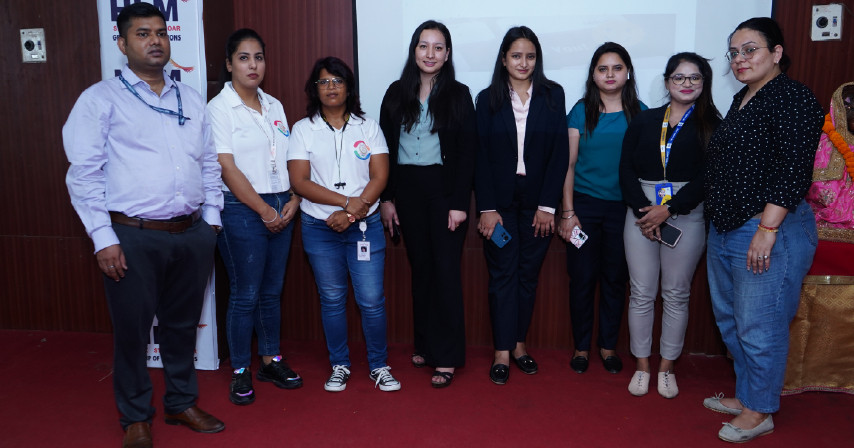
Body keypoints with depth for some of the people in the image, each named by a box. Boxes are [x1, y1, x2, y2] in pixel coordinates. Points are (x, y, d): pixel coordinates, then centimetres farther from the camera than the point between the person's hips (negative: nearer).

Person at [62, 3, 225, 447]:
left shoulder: (191, 99, 14)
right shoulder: (100, 99, -1)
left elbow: (209, 163, 17)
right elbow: (83, 174, -5)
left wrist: (211, 219, 10)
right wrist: (103, 238, -10)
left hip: (192, 234, 4)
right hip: (134, 237, -4)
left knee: (182, 324, 16)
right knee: (132, 330, 7)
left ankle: (182, 402, 34)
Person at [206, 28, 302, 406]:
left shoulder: (274, 105, 12)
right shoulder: (219, 108, -6)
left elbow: (289, 159, 12)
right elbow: (227, 168, -13)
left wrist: (293, 200, -2)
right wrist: (264, 210, -13)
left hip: (281, 208, 6)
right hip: (242, 209, -5)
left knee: (272, 290, 13)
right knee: (245, 294, 1)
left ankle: (271, 360, 27)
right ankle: (240, 372, 15)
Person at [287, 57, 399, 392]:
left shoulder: (367, 126, 7)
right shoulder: (303, 129, 4)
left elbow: (380, 176, -1)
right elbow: (299, 182, -6)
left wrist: (350, 213, -13)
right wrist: (348, 201, -15)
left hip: (365, 226, 0)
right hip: (320, 228, 0)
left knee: (372, 299, -2)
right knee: (332, 299, 9)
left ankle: (379, 365, 16)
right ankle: (339, 365, 24)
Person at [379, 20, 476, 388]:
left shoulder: (458, 95, -1)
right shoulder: (396, 93, 7)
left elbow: (467, 152, -5)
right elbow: (385, 148, 6)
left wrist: (460, 203, -11)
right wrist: (386, 198, 1)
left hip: (444, 188, -3)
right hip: (406, 188, 3)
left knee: (446, 270, -3)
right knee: (420, 267, 10)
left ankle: (446, 357, 4)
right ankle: (424, 344, 23)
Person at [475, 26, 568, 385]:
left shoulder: (552, 95, 3)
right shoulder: (488, 99, 3)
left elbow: (560, 152, -1)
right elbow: (481, 156, -2)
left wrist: (548, 205, -7)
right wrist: (487, 208, -8)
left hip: (538, 200, 1)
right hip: (500, 200, -1)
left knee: (528, 274, 8)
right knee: (502, 274, 1)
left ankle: (519, 343, 21)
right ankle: (502, 351, 8)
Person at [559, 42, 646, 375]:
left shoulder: (640, 113, 4)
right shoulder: (581, 111, 1)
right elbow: (568, 164, 0)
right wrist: (568, 212, -5)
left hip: (623, 207, 1)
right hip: (585, 205, -1)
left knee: (615, 279, 9)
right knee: (582, 278, 3)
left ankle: (608, 346, 24)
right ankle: (581, 347, 18)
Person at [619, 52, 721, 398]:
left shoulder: (711, 125, 4)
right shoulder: (644, 121, 10)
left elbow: (707, 177, -5)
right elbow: (626, 169, 2)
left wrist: (668, 211, -14)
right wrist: (642, 212, -11)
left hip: (687, 215, -1)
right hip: (641, 211, 2)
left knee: (676, 294, 6)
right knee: (642, 292, 4)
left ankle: (667, 366, 20)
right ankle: (642, 366, 17)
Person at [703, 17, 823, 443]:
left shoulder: (792, 97, -11)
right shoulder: (742, 99, 16)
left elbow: (795, 169, -19)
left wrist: (767, 230, -22)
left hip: (770, 231, -9)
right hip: (725, 229, 9)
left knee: (758, 327, 1)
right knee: (729, 318, 18)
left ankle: (759, 411, 18)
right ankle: (744, 395, 34)